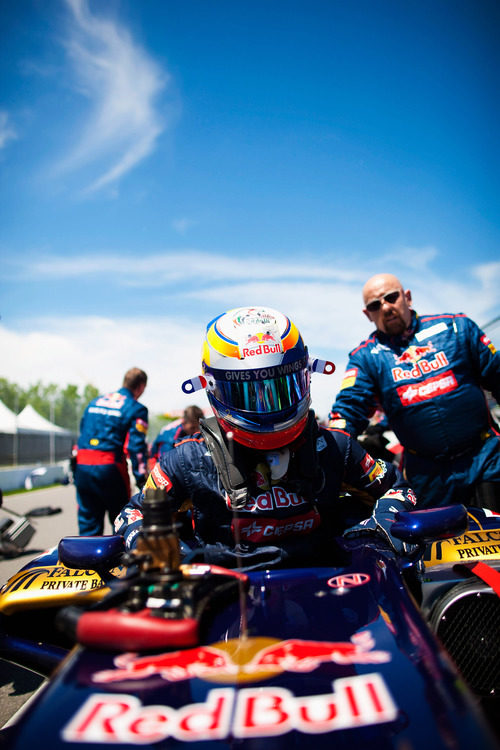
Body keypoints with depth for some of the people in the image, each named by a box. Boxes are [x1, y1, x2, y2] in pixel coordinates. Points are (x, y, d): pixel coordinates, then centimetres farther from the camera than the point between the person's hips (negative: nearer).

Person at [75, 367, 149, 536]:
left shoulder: (95, 401, 17)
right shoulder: (136, 409, -3)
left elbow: (82, 432, 19)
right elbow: (136, 446, -11)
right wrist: (141, 478, -10)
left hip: (82, 466, 6)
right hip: (109, 468, -5)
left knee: (88, 522, 14)